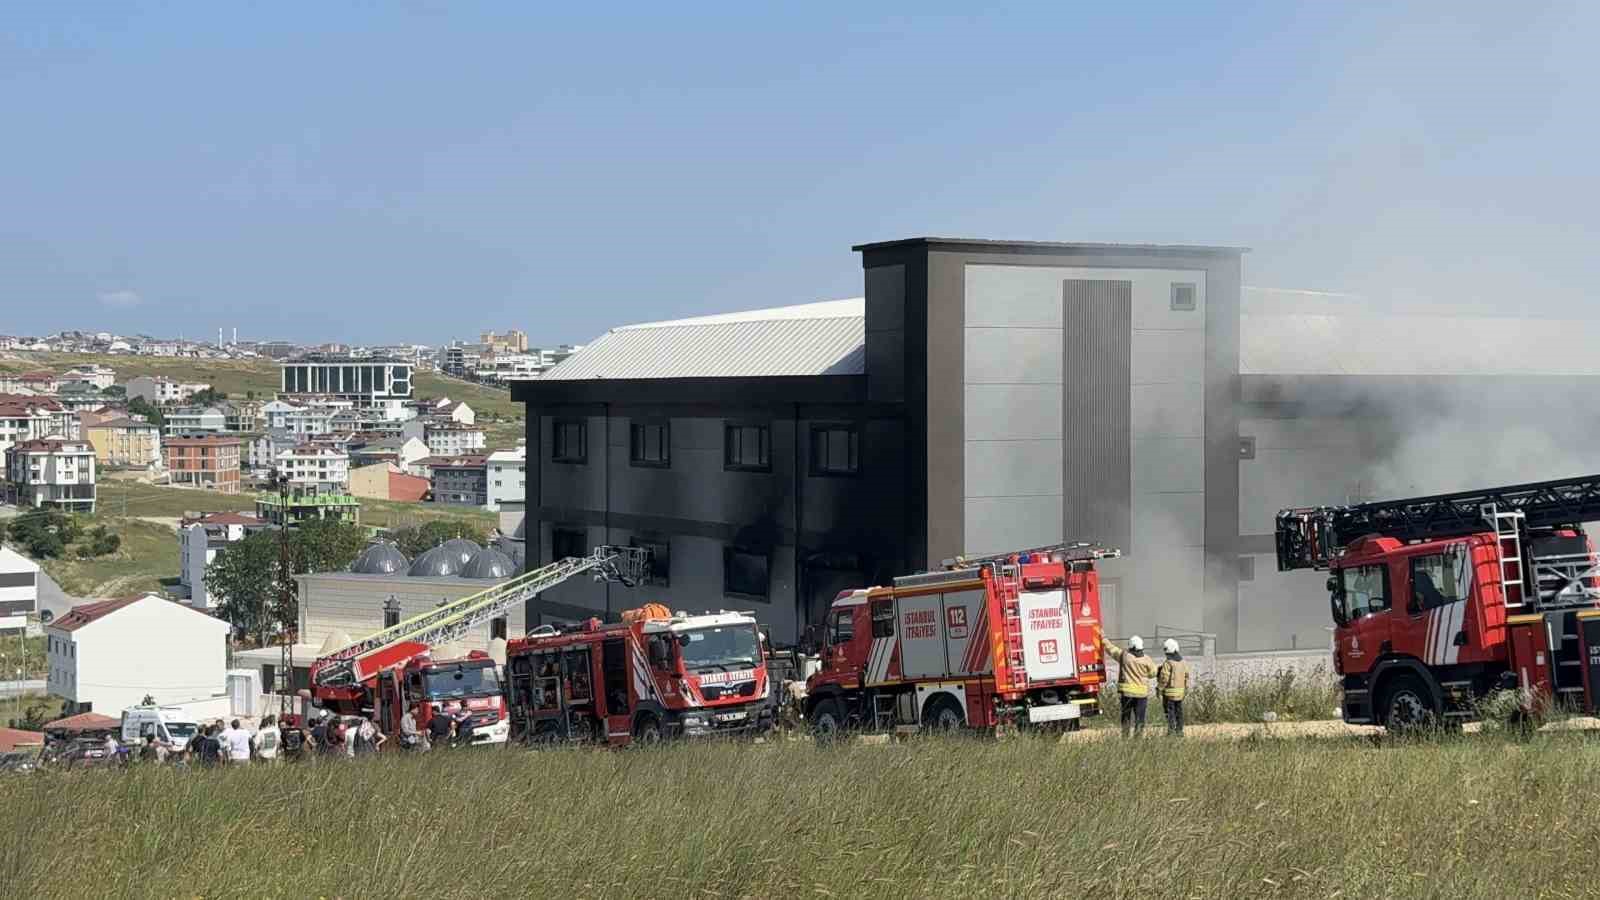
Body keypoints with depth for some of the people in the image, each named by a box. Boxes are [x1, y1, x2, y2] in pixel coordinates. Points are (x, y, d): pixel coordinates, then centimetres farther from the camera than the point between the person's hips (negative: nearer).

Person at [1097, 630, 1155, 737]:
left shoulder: (1124, 655, -7)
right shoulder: (1146, 660, -6)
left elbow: (1111, 648, 6)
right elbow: (1152, 673, 3)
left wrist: (1102, 638, 20)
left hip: (1127, 692, 0)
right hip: (1142, 692, 0)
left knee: (1126, 716, 11)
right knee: (1140, 717, 6)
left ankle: (1125, 735, 10)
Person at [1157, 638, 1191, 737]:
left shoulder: (1167, 663, -16)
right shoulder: (1183, 662, 6)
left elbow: (1164, 678, -17)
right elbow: (1186, 676, 10)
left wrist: (1159, 688, -7)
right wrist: (1186, 688, 18)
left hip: (1170, 691, -6)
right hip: (1180, 692, 7)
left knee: (1170, 711, -2)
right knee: (1179, 711, 13)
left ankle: (1171, 730, -7)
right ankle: (1179, 730, 16)